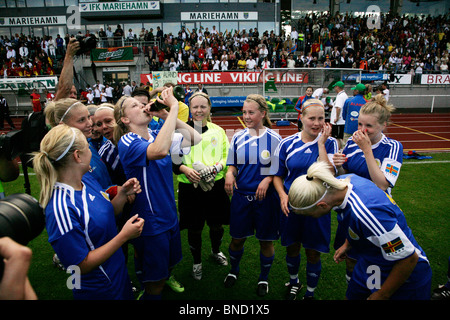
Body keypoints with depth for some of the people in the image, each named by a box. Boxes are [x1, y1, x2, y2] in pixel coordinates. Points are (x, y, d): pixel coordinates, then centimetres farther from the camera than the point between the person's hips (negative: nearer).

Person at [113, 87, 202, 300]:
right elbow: (159, 151, -42)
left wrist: (167, 115, -14)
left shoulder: (156, 135, 0)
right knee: (155, 283, 10)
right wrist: (173, 107, -36)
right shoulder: (127, 142, -20)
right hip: (150, 222, -7)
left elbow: (195, 139, -5)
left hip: (169, 216, 7)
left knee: (170, 261, 31)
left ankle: (166, 277, 61)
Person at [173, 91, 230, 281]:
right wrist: (185, 169, -17)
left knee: (217, 223, 16)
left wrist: (218, 166, -11)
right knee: (194, 228, 11)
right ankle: (197, 262, 36)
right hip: (190, 187, -2)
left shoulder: (218, 130, 6)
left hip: (215, 185, 2)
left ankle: (216, 252, 48)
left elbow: (228, 155, 9)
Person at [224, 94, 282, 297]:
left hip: (265, 197, -2)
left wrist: (267, 180, -20)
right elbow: (233, 165, 10)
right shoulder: (237, 137, 2)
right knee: (237, 238, 13)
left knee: (266, 240, 11)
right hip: (241, 195, 2)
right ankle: (234, 270, 43)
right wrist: (229, 174, -12)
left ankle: (264, 278, 37)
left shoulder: (274, 138, -6)